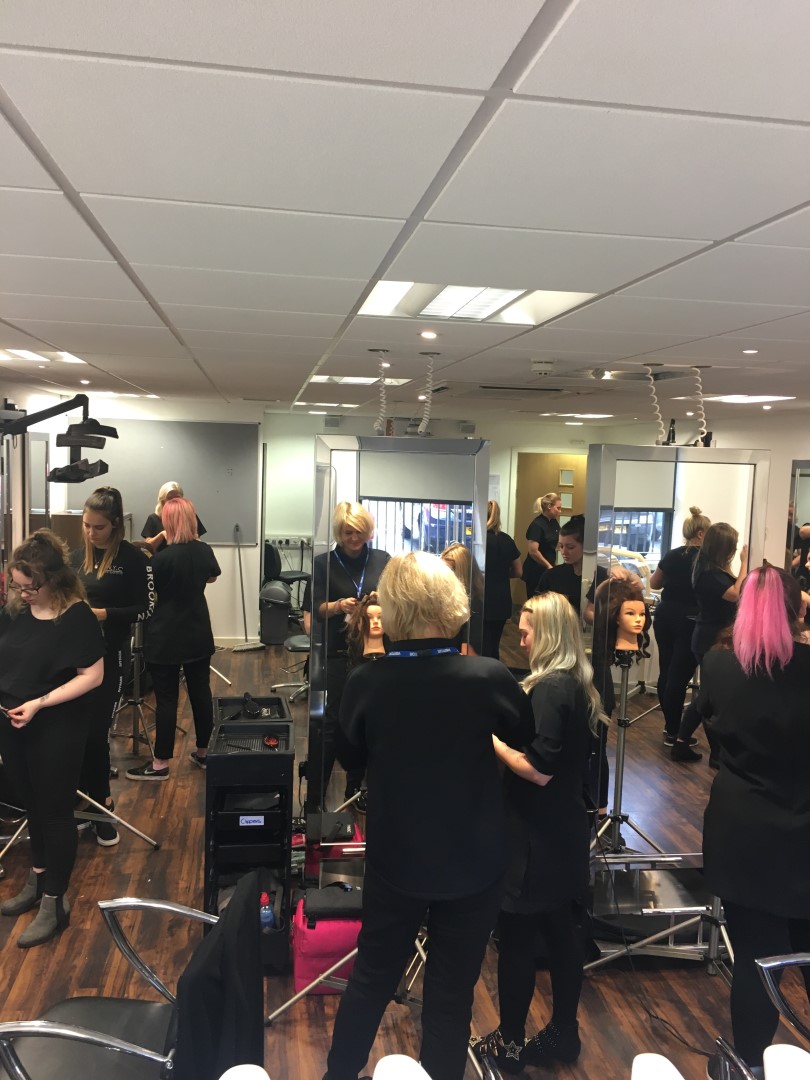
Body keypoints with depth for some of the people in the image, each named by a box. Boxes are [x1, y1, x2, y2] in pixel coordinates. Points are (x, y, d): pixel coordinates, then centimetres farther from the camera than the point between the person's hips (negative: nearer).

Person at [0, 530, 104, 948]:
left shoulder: (77, 617, -17)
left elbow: (92, 675, -17)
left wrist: (40, 703, -23)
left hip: (57, 729, -6)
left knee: (55, 811, 6)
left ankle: (55, 903, 20)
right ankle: (38, 879, 40)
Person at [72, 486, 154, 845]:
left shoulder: (134, 559, -8)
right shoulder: (77, 557, 8)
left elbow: (146, 609, -9)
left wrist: (104, 614, -19)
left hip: (108, 657, -4)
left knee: (95, 733, -1)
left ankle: (100, 806, 16)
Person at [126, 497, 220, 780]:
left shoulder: (163, 558, -20)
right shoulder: (204, 551, -1)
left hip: (166, 639, -6)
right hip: (198, 635, 6)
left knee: (166, 699, 1)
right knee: (201, 692, 13)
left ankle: (160, 764, 10)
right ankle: (203, 753, 26)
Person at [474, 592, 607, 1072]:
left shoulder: (548, 688, -22)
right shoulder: (579, 685, 6)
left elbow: (539, 770, -26)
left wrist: (491, 737, -16)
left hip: (537, 835, -9)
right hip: (564, 830, 9)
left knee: (516, 936, 6)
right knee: (561, 930, 18)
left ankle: (510, 1041, 21)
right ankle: (563, 1032, 32)